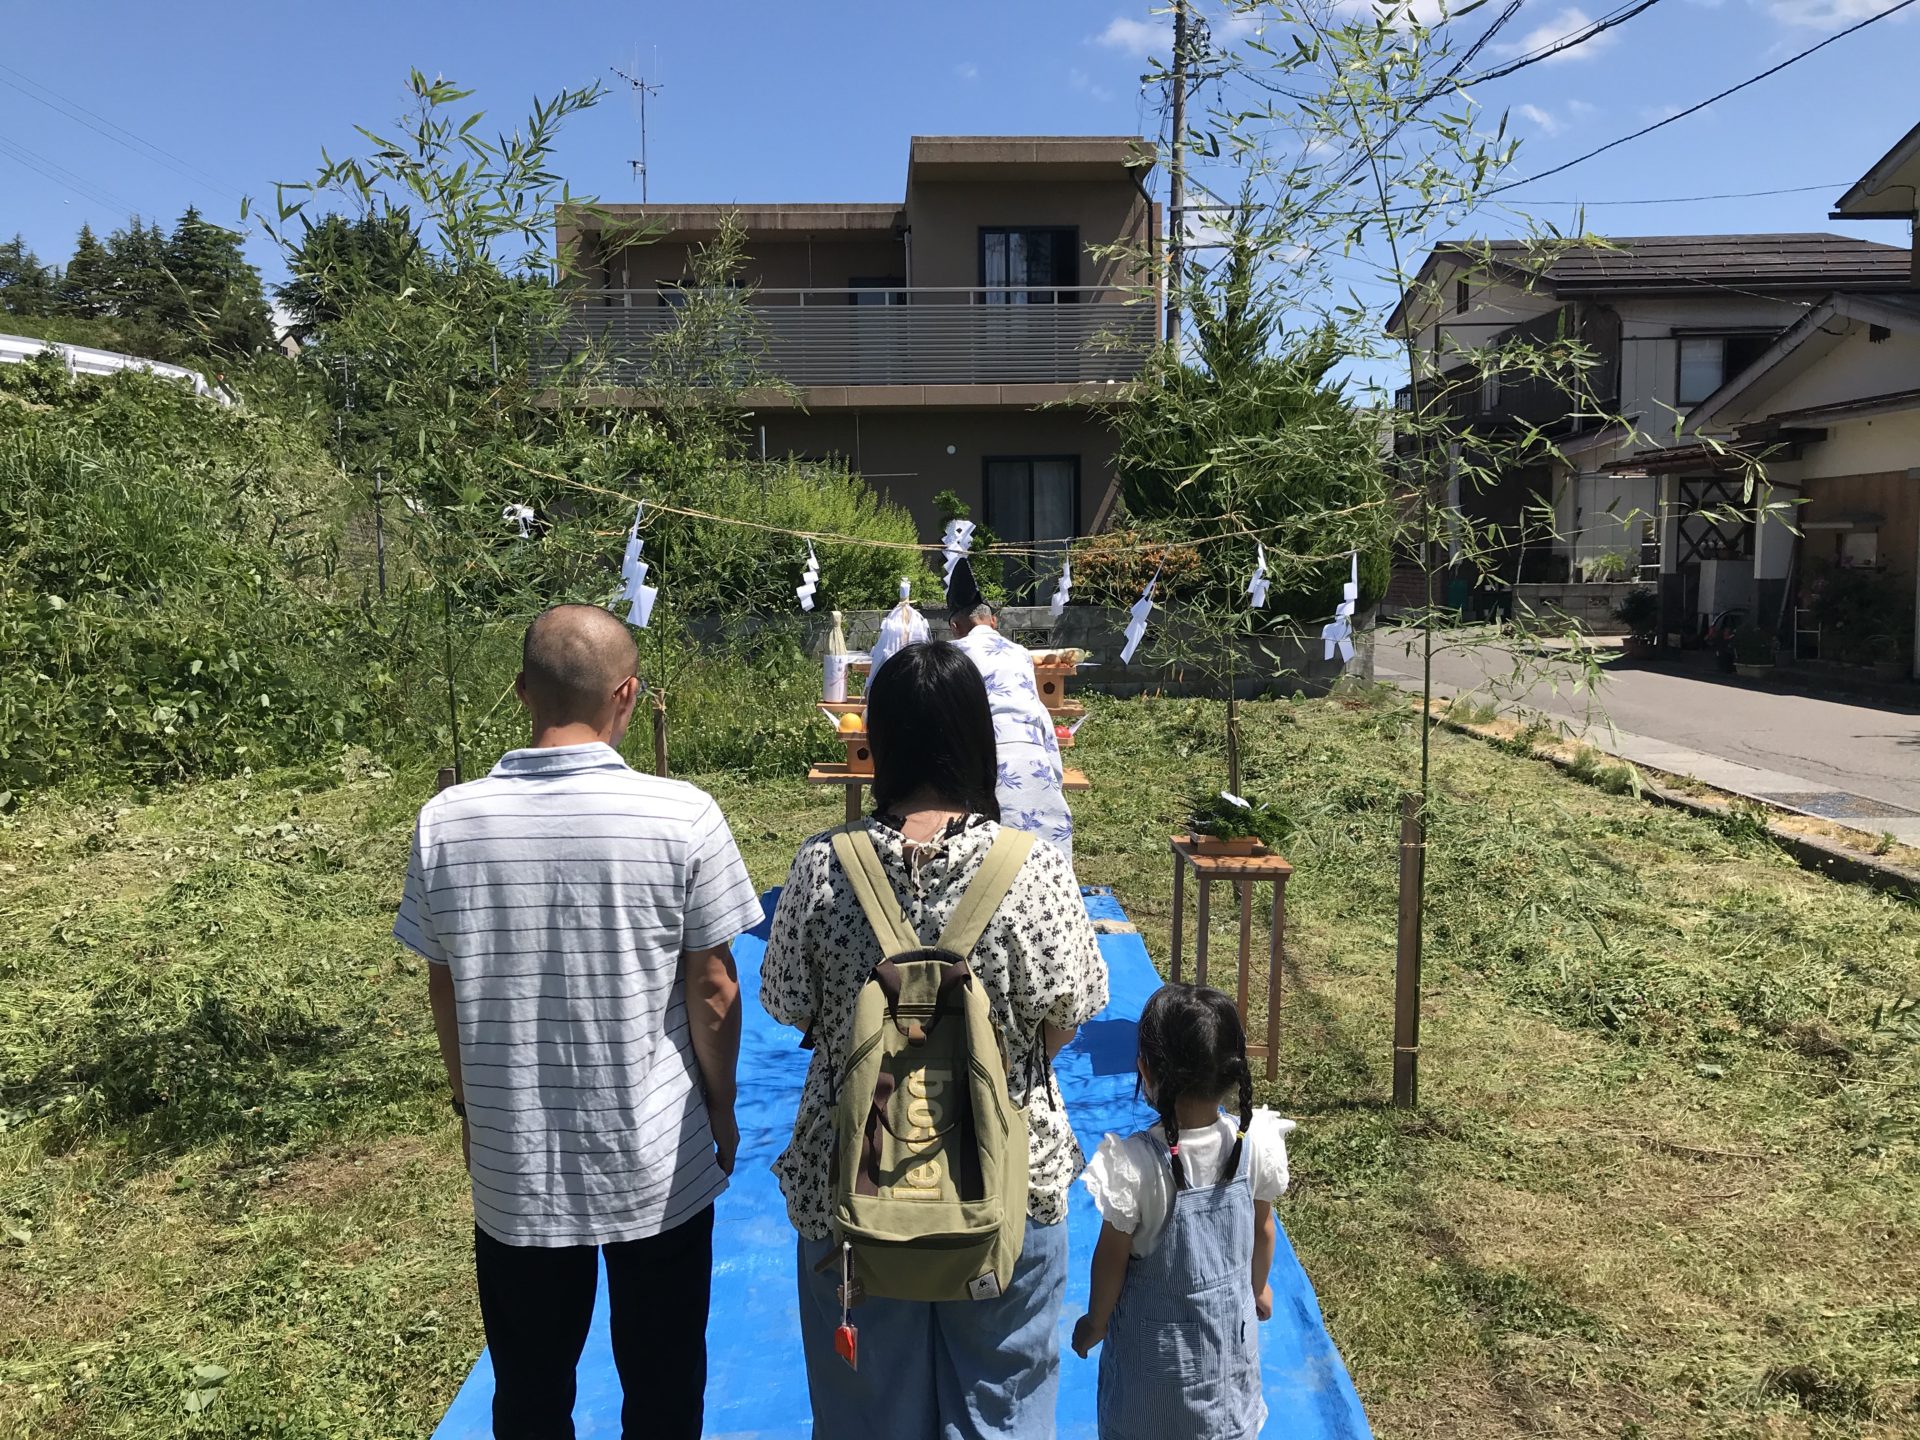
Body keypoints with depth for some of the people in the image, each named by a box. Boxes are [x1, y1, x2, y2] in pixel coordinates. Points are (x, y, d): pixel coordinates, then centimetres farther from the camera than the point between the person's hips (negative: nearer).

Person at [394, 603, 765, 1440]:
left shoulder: (446, 823, -10)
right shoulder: (682, 816, -18)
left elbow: (444, 990, 1)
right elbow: (712, 991, -9)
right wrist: (721, 1108, 8)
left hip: (513, 1166, 2)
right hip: (660, 1164, -2)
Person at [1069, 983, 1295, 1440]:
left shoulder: (1134, 1163, -30)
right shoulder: (1255, 1143, -18)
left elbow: (1112, 1257, -16)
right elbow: (1263, 1229, -1)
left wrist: (1095, 1321, 2)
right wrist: (1258, 1288, 18)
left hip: (1156, 1339, -3)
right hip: (1231, 1330, 3)